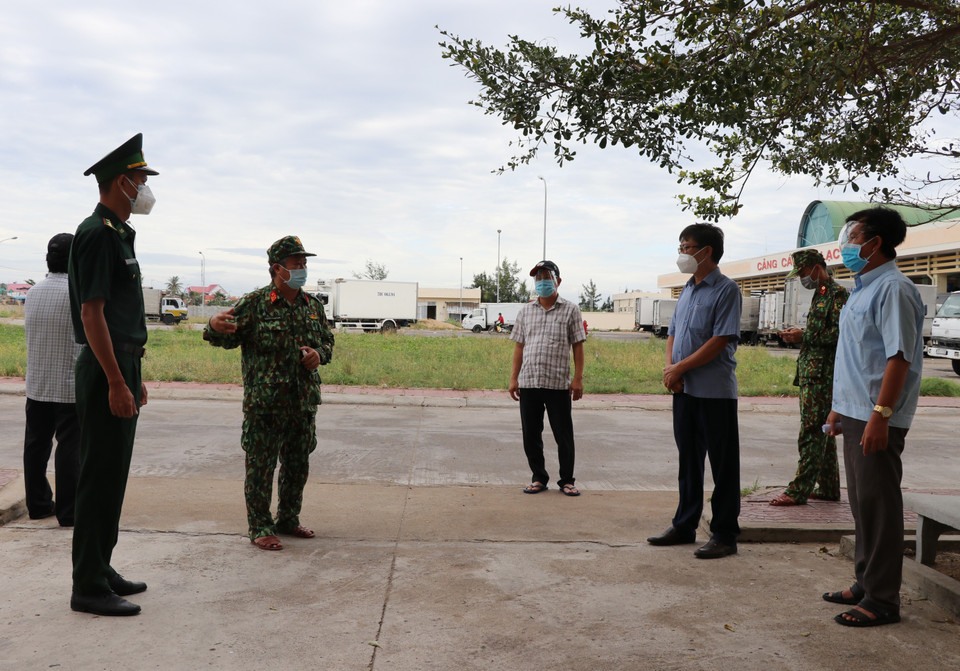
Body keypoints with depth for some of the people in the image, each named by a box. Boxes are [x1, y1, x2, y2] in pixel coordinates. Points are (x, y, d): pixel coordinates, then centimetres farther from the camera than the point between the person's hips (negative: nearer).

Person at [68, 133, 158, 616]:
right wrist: (117, 383, -22)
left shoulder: (119, 234, 18)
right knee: (100, 477, -4)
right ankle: (88, 587, 5)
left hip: (121, 366, 10)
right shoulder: (97, 233, -13)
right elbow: (91, 313, -19)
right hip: (105, 371, -10)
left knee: (112, 475, 15)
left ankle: (101, 569, 25)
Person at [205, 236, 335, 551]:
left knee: (298, 465, 15)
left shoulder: (313, 305, 10)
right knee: (261, 465, 2)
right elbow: (227, 338, -5)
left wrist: (319, 354, -2)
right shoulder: (255, 303, -6)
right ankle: (260, 528, 15)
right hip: (264, 402, -5)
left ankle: (288, 519, 32)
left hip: (304, 403, 6)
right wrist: (214, 326, -28)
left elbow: (328, 341, 20)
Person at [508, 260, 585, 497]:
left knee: (563, 435, 3)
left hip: (559, 383, -3)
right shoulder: (526, 311, 13)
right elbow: (519, 346, 14)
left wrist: (578, 379, -5)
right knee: (530, 435, 7)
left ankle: (567, 480, 18)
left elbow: (577, 346, 3)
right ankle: (539, 478, 21)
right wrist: (514, 378, 8)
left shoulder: (570, 310, 5)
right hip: (529, 382, 3)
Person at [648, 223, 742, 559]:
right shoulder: (687, 290, 16)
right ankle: (684, 525, 27)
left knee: (723, 465, 2)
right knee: (688, 459, 16)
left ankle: (724, 534, 12)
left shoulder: (726, 289, -9)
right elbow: (673, 334, 17)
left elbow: (720, 340, -16)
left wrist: (680, 368, -15)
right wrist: (669, 368, -1)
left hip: (715, 392, -8)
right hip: (683, 389, 8)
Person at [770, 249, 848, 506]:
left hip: (822, 376, -10)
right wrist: (797, 335, 9)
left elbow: (839, 334, -19)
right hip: (812, 373, 10)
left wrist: (803, 336, -15)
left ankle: (799, 490, -7)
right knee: (822, 431, 13)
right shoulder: (819, 295, 20)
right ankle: (828, 488, 21)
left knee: (812, 432, -9)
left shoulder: (837, 294, -10)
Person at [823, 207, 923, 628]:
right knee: (862, 503, 16)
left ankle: (882, 600, 8)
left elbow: (899, 357, -21)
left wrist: (880, 415, -25)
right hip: (854, 414, 10)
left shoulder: (893, 289, -13)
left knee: (878, 506, -2)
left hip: (877, 420, -10)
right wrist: (839, 407, 21)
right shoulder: (862, 289, 17)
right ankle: (866, 584, 28)